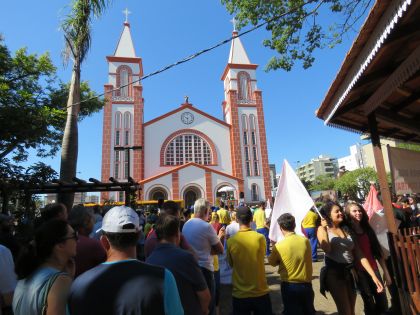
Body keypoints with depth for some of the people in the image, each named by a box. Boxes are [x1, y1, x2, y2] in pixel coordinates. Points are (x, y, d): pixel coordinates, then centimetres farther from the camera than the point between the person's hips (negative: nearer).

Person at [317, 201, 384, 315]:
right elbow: (327, 249, -20)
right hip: (334, 272, -5)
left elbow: (359, 254, 9)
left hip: (350, 272, 5)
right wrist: (324, 228, -15)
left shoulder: (347, 229, 11)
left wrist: (373, 276, 3)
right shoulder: (322, 229, -1)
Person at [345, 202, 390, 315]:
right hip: (359, 271, -5)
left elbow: (378, 251, 12)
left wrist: (386, 271, 12)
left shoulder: (367, 229, 9)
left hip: (373, 269, 5)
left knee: (383, 303, 7)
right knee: (370, 305, -1)